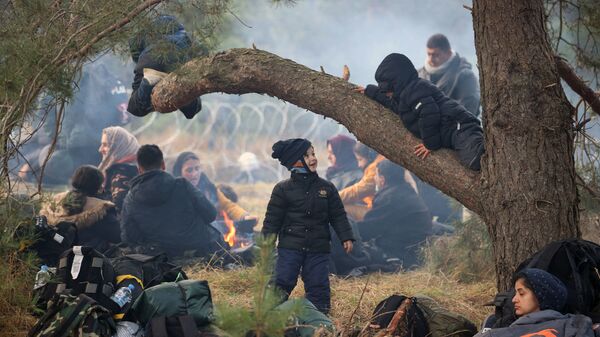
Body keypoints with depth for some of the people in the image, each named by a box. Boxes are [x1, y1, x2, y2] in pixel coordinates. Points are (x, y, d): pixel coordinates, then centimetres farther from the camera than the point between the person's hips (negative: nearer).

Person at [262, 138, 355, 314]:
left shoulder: (327, 188, 6)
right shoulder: (283, 189, -1)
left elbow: (338, 215, 9)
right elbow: (272, 219, 1)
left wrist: (346, 237, -1)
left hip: (318, 249, 2)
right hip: (290, 247, -2)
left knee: (319, 286, 3)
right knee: (282, 283, -7)